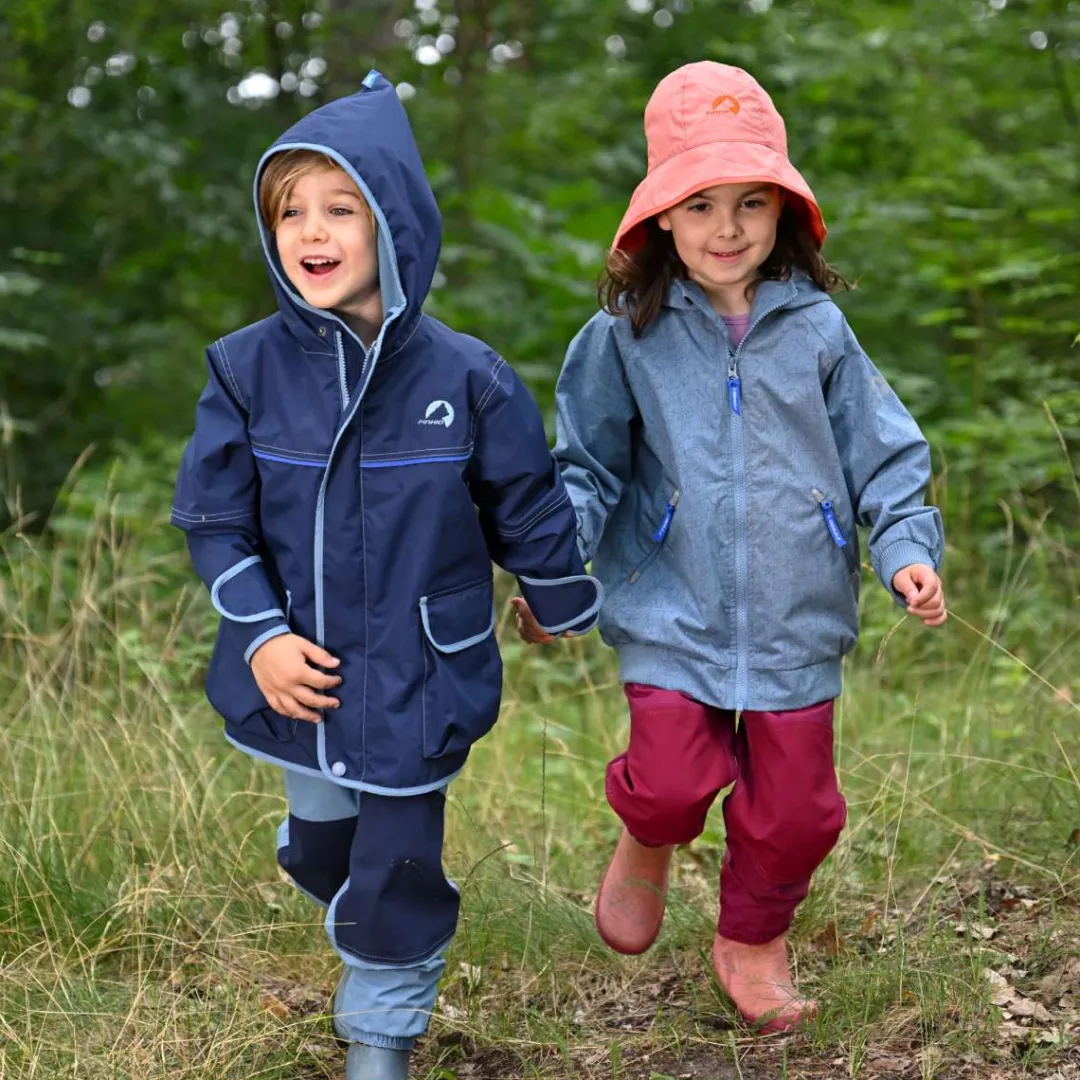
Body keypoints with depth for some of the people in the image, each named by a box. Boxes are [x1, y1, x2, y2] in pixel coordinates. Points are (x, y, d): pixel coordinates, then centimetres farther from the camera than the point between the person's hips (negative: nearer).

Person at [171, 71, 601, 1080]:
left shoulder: (465, 378, -12)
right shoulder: (247, 370, -8)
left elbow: (529, 515, 1)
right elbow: (214, 519, -3)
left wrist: (574, 619, 12)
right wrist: (261, 636, -13)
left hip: (418, 682, -2)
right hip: (298, 674, 3)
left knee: (396, 872, 5)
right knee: (319, 848, 20)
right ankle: (375, 949, 53)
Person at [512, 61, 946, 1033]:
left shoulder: (817, 329, 0)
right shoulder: (626, 337, -3)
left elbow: (881, 453, 6)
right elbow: (585, 465, 4)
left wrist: (908, 548, -8)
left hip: (796, 622, 2)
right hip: (672, 616, -1)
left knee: (795, 809, 8)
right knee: (672, 784, -12)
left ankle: (753, 940, 37)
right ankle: (648, 843, 27)